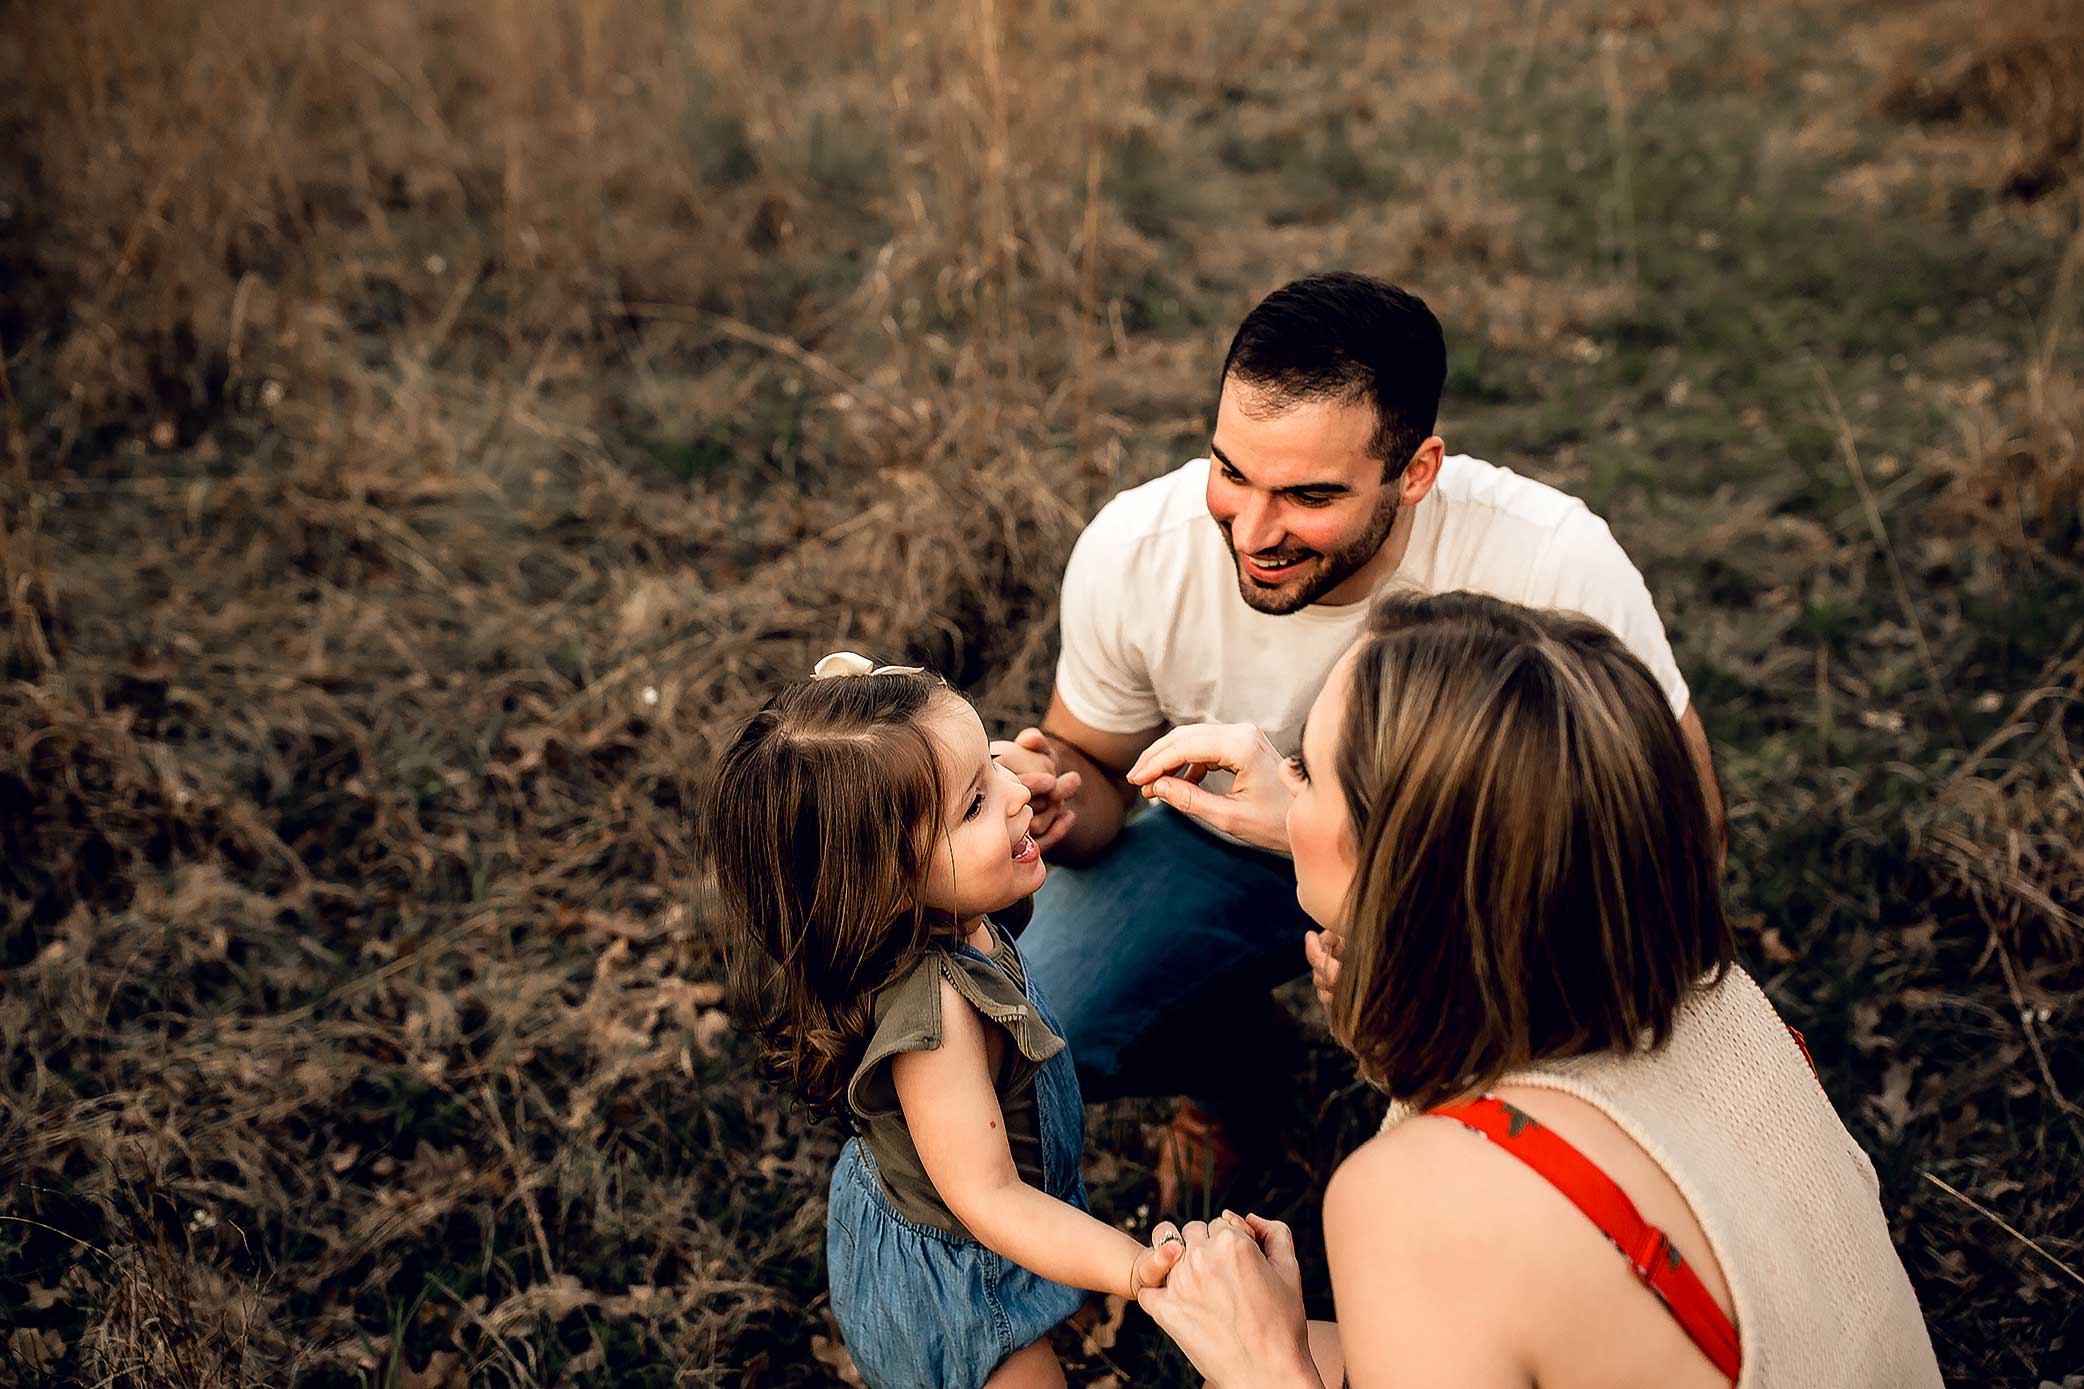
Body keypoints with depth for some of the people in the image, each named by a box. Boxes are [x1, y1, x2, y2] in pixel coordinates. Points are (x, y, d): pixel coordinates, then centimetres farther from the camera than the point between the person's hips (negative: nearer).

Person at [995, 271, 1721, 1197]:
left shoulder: (1555, 567, -34)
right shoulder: (1130, 550, -25)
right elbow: (1099, 769, -7)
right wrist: (1061, 802, -33)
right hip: (1225, 850, 2)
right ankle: (1243, 1069, 17)